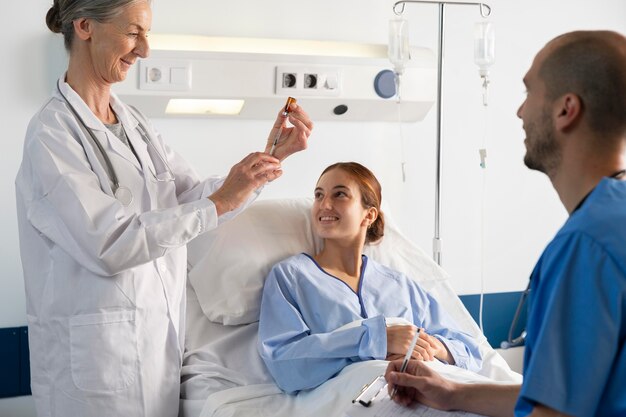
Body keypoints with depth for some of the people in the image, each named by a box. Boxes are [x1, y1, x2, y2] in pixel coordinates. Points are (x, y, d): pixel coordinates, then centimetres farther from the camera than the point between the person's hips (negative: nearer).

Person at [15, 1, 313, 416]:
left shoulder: (134, 122, 9)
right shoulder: (52, 133, -14)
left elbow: (194, 196, 7)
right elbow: (108, 245, -22)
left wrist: (272, 157, -5)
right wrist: (219, 204, -21)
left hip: (160, 335, 7)